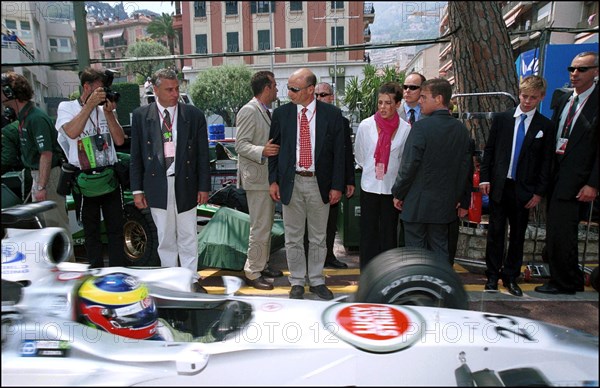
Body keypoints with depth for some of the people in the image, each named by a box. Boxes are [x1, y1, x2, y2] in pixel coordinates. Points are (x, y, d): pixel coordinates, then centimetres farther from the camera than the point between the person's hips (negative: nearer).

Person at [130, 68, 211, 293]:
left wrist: (204, 186, -1)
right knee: (165, 237, 11)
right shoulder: (141, 116, 2)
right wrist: (137, 189, 1)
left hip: (185, 184, 0)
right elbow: (136, 156, 4)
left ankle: (191, 279, 21)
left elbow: (203, 154, 2)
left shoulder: (194, 115, 0)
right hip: (157, 186, 1)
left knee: (188, 237, 8)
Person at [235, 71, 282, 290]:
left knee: (267, 225, 17)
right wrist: (262, 151, -33)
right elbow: (240, 145, -20)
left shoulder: (266, 111, 16)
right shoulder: (249, 111, -14)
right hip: (257, 177, -10)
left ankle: (263, 264, 30)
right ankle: (252, 273, 5)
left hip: (268, 176, 10)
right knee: (260, 228, -6)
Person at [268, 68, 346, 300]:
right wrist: (273, 181, 0)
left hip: (319, 183, 0)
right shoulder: (281, 113, 2)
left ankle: (316, 281, 28)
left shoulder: (332, 114, -2)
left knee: (318, 237, 11)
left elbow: (339, 152, -1)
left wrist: (337, 185, -5)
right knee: (293, 237, 9)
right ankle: (297, 282, 24)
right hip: (291, 182, 1)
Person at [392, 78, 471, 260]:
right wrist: (457, 196, 17)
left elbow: (409, 165, -16)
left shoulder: (421, 127, -16)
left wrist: (398, 193, -4)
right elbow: (465, 165, 9)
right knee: (440, 249, 15)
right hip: (445, 204, 6)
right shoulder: (461, 129, 4)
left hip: (417, 203, -6)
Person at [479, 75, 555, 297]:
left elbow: (546, 161, 3)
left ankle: (511, 277, 21)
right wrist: (484, 178, -3)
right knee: (496, 231, 5)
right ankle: (493, 275, 16)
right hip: (498, 185, 0)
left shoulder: (545, 126, 3)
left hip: (524, 189, 0)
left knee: (518, 234, 9)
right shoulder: (501, 119, 4)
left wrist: (539, 191, -2)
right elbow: (489, 150, 5)